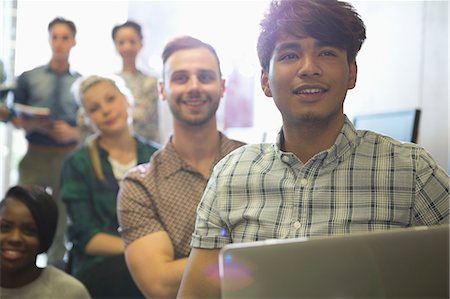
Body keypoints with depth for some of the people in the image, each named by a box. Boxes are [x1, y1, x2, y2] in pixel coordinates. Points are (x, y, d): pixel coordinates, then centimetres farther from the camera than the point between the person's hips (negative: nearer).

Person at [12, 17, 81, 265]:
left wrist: (72, 132, -15)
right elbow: (16, 119, 6)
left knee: (62, 216, 7)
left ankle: (56, 268, 18)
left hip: (68, 156, 0)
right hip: (35, 154, 0)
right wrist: (32, 125, -14)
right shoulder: (28, 78, 6)